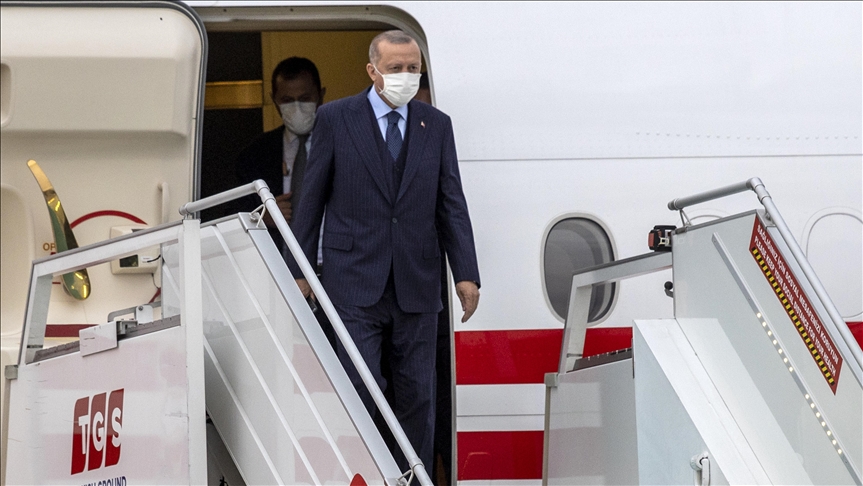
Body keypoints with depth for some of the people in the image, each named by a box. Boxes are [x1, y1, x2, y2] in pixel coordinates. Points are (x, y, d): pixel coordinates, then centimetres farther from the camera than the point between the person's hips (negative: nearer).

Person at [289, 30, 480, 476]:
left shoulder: (436, 125, 7)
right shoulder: (336, 118, 0)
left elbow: (451, 205, 6)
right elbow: (312, 199, 3)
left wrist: (466, 274, -4)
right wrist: (299, 271, 2)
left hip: (417, 285, 3)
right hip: (356, 284, -3)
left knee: (417, 396, 6)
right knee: (358, 391, -7)